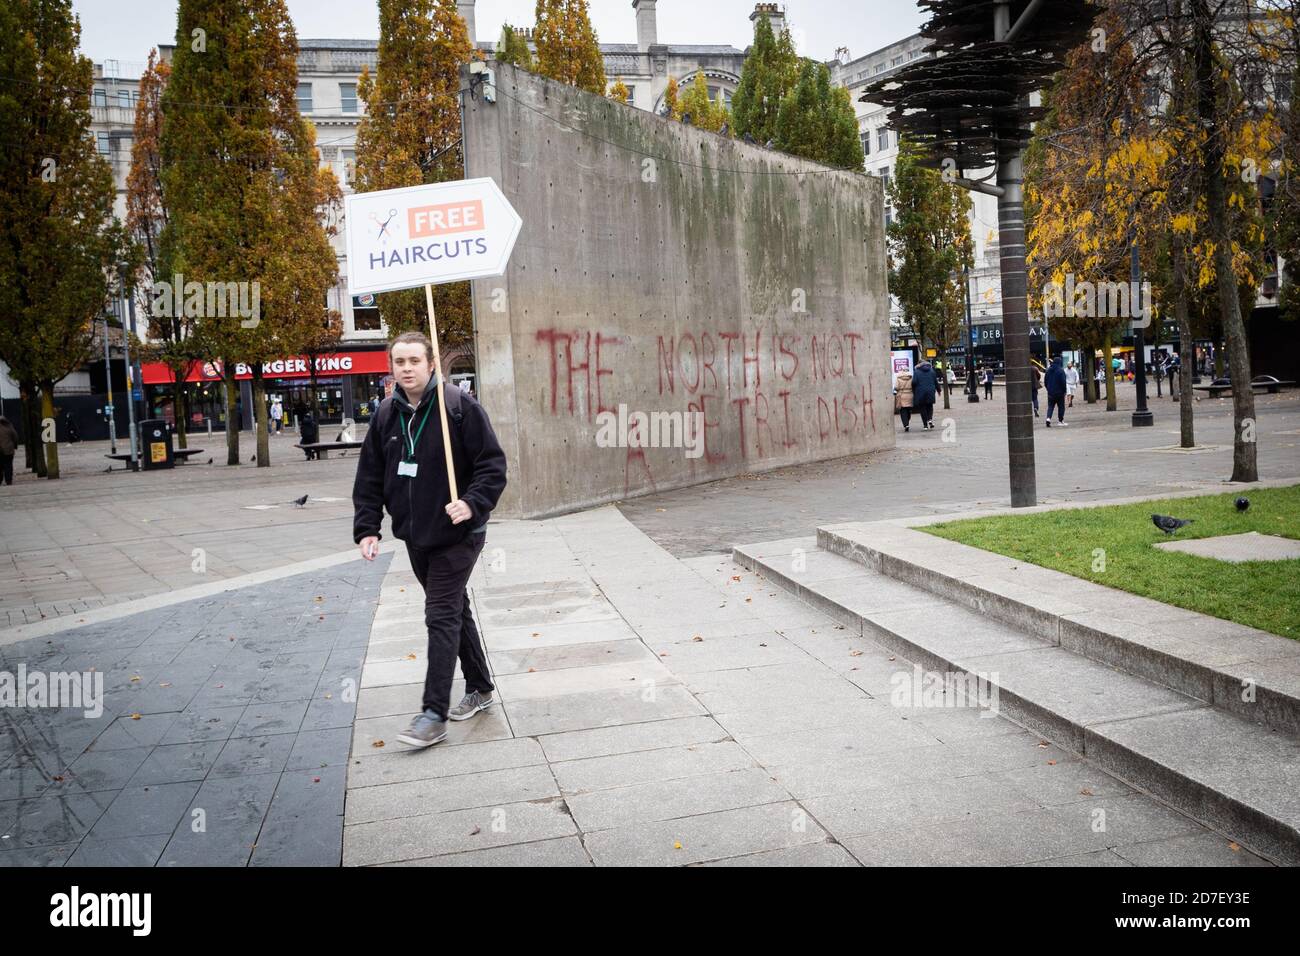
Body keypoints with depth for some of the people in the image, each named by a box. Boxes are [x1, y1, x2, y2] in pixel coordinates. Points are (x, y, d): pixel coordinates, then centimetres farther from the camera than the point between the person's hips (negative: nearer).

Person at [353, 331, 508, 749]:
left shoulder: (460, 407, -13)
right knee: (454, 609, 17)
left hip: (456, 534, -6)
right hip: (415, 535, 6)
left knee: (441, 617, -8)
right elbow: (369, 477, 9)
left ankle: (434, 714, -2)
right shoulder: (386, 415, 5)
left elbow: (493, 464, -13)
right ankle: (480, 688, 32)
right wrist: (366, 527, 1)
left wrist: (473, 503, -26)